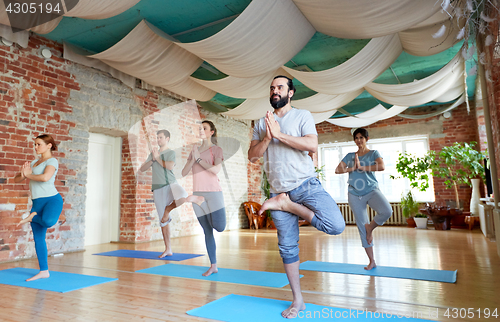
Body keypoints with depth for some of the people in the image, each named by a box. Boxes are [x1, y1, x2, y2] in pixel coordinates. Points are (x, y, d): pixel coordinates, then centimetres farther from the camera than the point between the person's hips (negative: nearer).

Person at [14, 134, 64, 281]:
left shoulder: (52, 161, -2)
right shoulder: (34, 162, 20)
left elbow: (45, 177, -22)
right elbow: (16, 179, 19)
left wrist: (28, 175, -6)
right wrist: (22, 173, -3)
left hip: (52, 199, -7)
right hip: (37, 202, 7)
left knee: (48, 221, -39)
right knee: (38, 238, 6)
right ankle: (44, 271, 15)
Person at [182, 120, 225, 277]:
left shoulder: (216, 149, 1)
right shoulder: (194, 150, 15)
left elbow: (216, 170, -16)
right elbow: (184, 172, 6)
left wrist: (199, 159, -10)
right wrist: (193, 159, -8)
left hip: (213, 193, -4)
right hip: (197, 194, 4)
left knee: (219, 227, -11)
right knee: (207, 231, 6)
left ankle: (215, 216, 25)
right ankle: (213, 266, 14)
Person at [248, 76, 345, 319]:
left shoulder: (302, 116, 2)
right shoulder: (261, 123, 12)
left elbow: (312, 145, -15)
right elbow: (252, 156, 3)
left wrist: (279, 134, -16)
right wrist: (267, 137, -13)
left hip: (306, 184, -2)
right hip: (278, 190, 3)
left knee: (336, 226, -24)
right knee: (287, 247, 7)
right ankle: (297, 300, 22)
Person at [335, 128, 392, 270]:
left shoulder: (373, 153, 6)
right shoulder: (349, 156, 13)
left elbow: (381, 167, -14)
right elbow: (337, 170, 4)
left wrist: (361, 167, -11)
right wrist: (352, 168, -9)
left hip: (371, 190, -2)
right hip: (355, 194, 2)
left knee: (387, 211, -31)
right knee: (361, 227, 3)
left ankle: (370, 227, 2)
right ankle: (372, 261, 14)